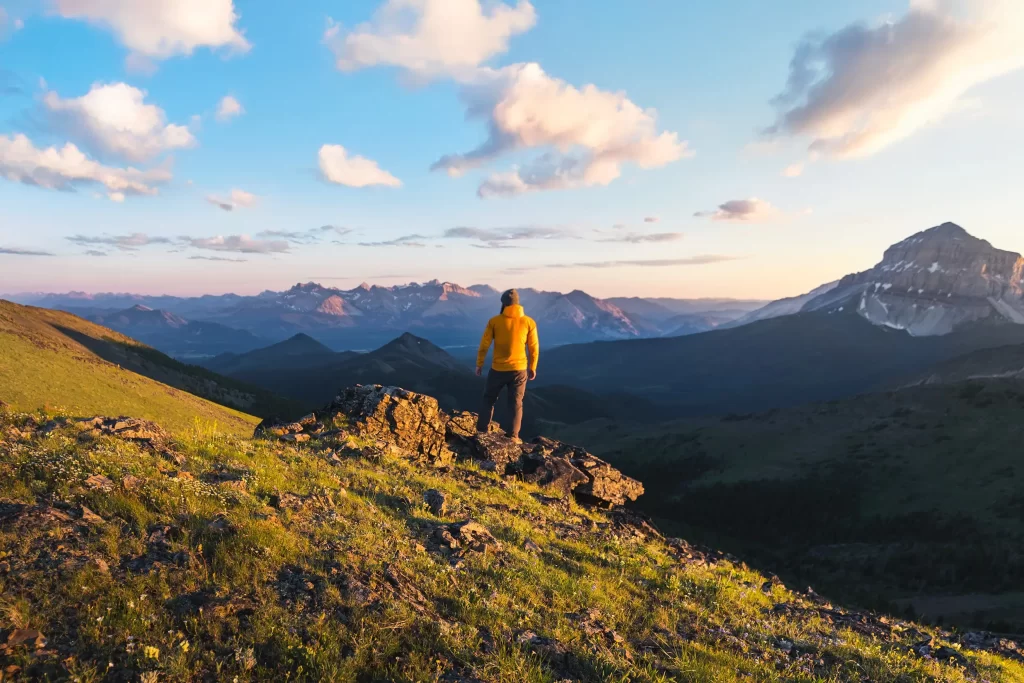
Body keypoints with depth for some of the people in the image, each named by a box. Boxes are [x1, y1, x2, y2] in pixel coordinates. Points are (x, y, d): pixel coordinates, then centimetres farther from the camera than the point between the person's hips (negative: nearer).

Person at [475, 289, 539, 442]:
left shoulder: (494, 321, -6)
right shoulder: (529, 322, -4)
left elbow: (484, 345, -3)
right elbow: (534, 348, 1)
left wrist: (479, 364, 9)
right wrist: (532, 368, 12)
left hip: (498, 369, 0)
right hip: (519, 369, 0)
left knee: (489, 399, 17)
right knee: (516, 403, 10)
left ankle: (482, 430, 17)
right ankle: (513, 436, 8)